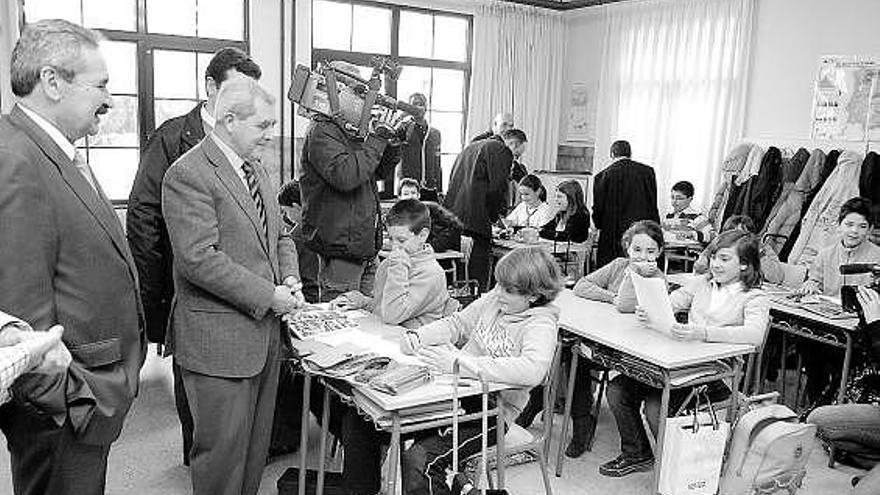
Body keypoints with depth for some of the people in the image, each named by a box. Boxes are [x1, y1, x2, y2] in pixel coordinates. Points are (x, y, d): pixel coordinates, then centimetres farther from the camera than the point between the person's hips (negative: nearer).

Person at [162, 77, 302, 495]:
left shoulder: (257, 170, 14)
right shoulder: (188, 175, -15)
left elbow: (279, 235, 20)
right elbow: (199, 259, -22)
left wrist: (289, 277, 1)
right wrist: (267, 295, -19)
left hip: (264, 332, 8)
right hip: (218, 340, -8)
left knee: (257, 444, 19)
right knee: (223, 448, 4)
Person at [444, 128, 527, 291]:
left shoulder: (471, 146, 26)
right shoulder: (501, 150, -1)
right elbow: (497, 188, -10)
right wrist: (495, 216, 4)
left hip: (451, 212, 8)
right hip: (476, 218, -8)